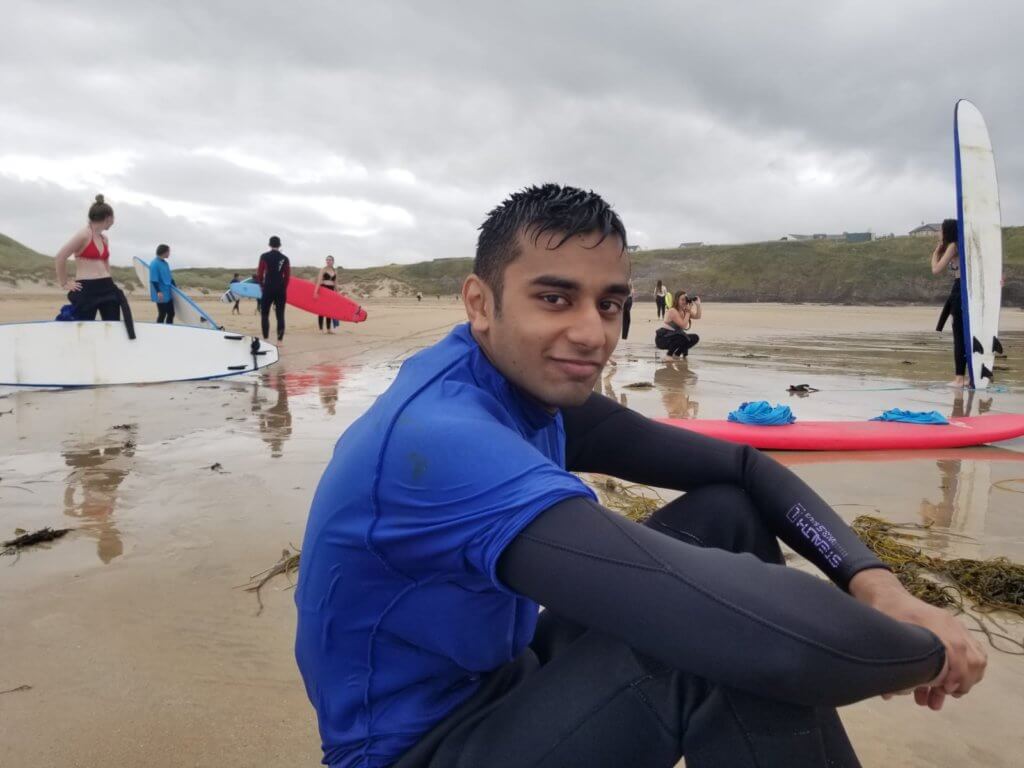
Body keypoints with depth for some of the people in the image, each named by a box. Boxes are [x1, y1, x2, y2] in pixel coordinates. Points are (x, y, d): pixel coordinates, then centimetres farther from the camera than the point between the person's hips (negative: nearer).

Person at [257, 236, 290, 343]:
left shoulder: (264, 257, -2)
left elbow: (260, 273, -3)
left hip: (268, 289, -2)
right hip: (281, 290, 2)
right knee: (280, 315, 4)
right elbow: (287, 276, 3)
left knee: (264, 314, 7)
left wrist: (261, 285, 11)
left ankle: (265, 339, -1)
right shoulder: (285, 258, 4)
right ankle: (279, 340, 0)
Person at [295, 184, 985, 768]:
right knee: (728, 638, -30)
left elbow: (740, 468, -3)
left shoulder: (538, 392, -3)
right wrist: (930, 651, -23)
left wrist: (874, 580, -19)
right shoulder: (442, 437, -33)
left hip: (503, 682, 8)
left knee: (730, 513, -4)